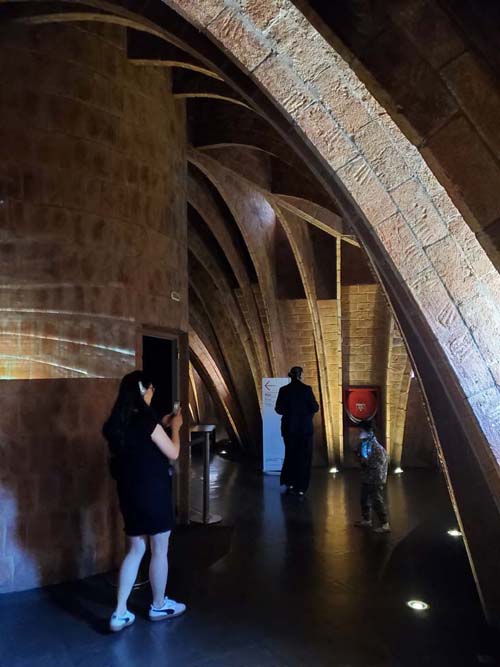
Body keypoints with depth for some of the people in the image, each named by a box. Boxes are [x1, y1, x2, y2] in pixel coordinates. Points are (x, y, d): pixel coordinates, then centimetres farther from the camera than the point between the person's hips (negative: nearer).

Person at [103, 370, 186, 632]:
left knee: (135, 549, 17)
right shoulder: (146, 419, -19)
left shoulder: (116, 423, 3)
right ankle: (159, 606, 28)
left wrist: (161, 424, 18)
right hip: (153, 493, -7)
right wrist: (175, 427, 2)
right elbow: (173, 453, -12)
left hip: (129, 492, 7)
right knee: (159, 551, 11)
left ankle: (119, 613, 17)